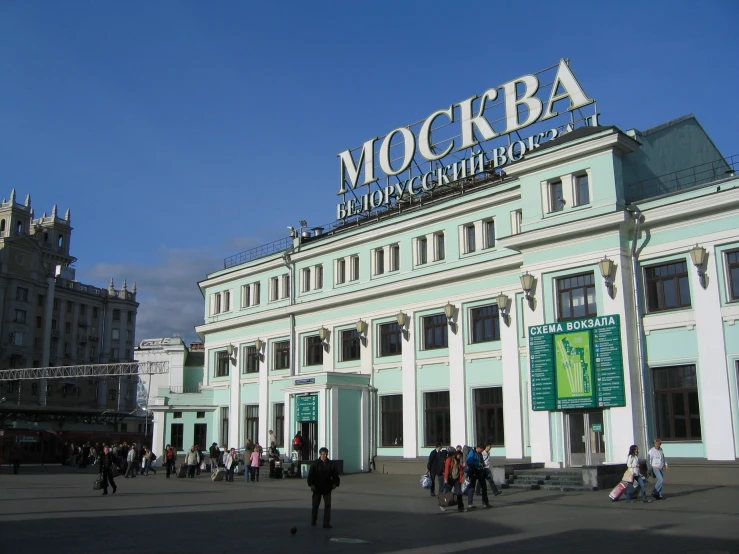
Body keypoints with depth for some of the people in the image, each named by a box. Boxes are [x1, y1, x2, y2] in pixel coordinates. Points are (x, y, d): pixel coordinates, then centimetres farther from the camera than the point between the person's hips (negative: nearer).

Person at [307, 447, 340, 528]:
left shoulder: (331, 464, 3)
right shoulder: (315, 464, -4)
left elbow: (335, 475, 7)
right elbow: (310, 475, -7)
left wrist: (335, 483, -6)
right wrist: (311, 484, -17)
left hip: (327, 488, 2)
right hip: (317, 488, -2)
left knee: (327, 506, -1)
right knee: (315, 505, 10)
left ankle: (326, 523, 2)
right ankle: (313, 522, 27)